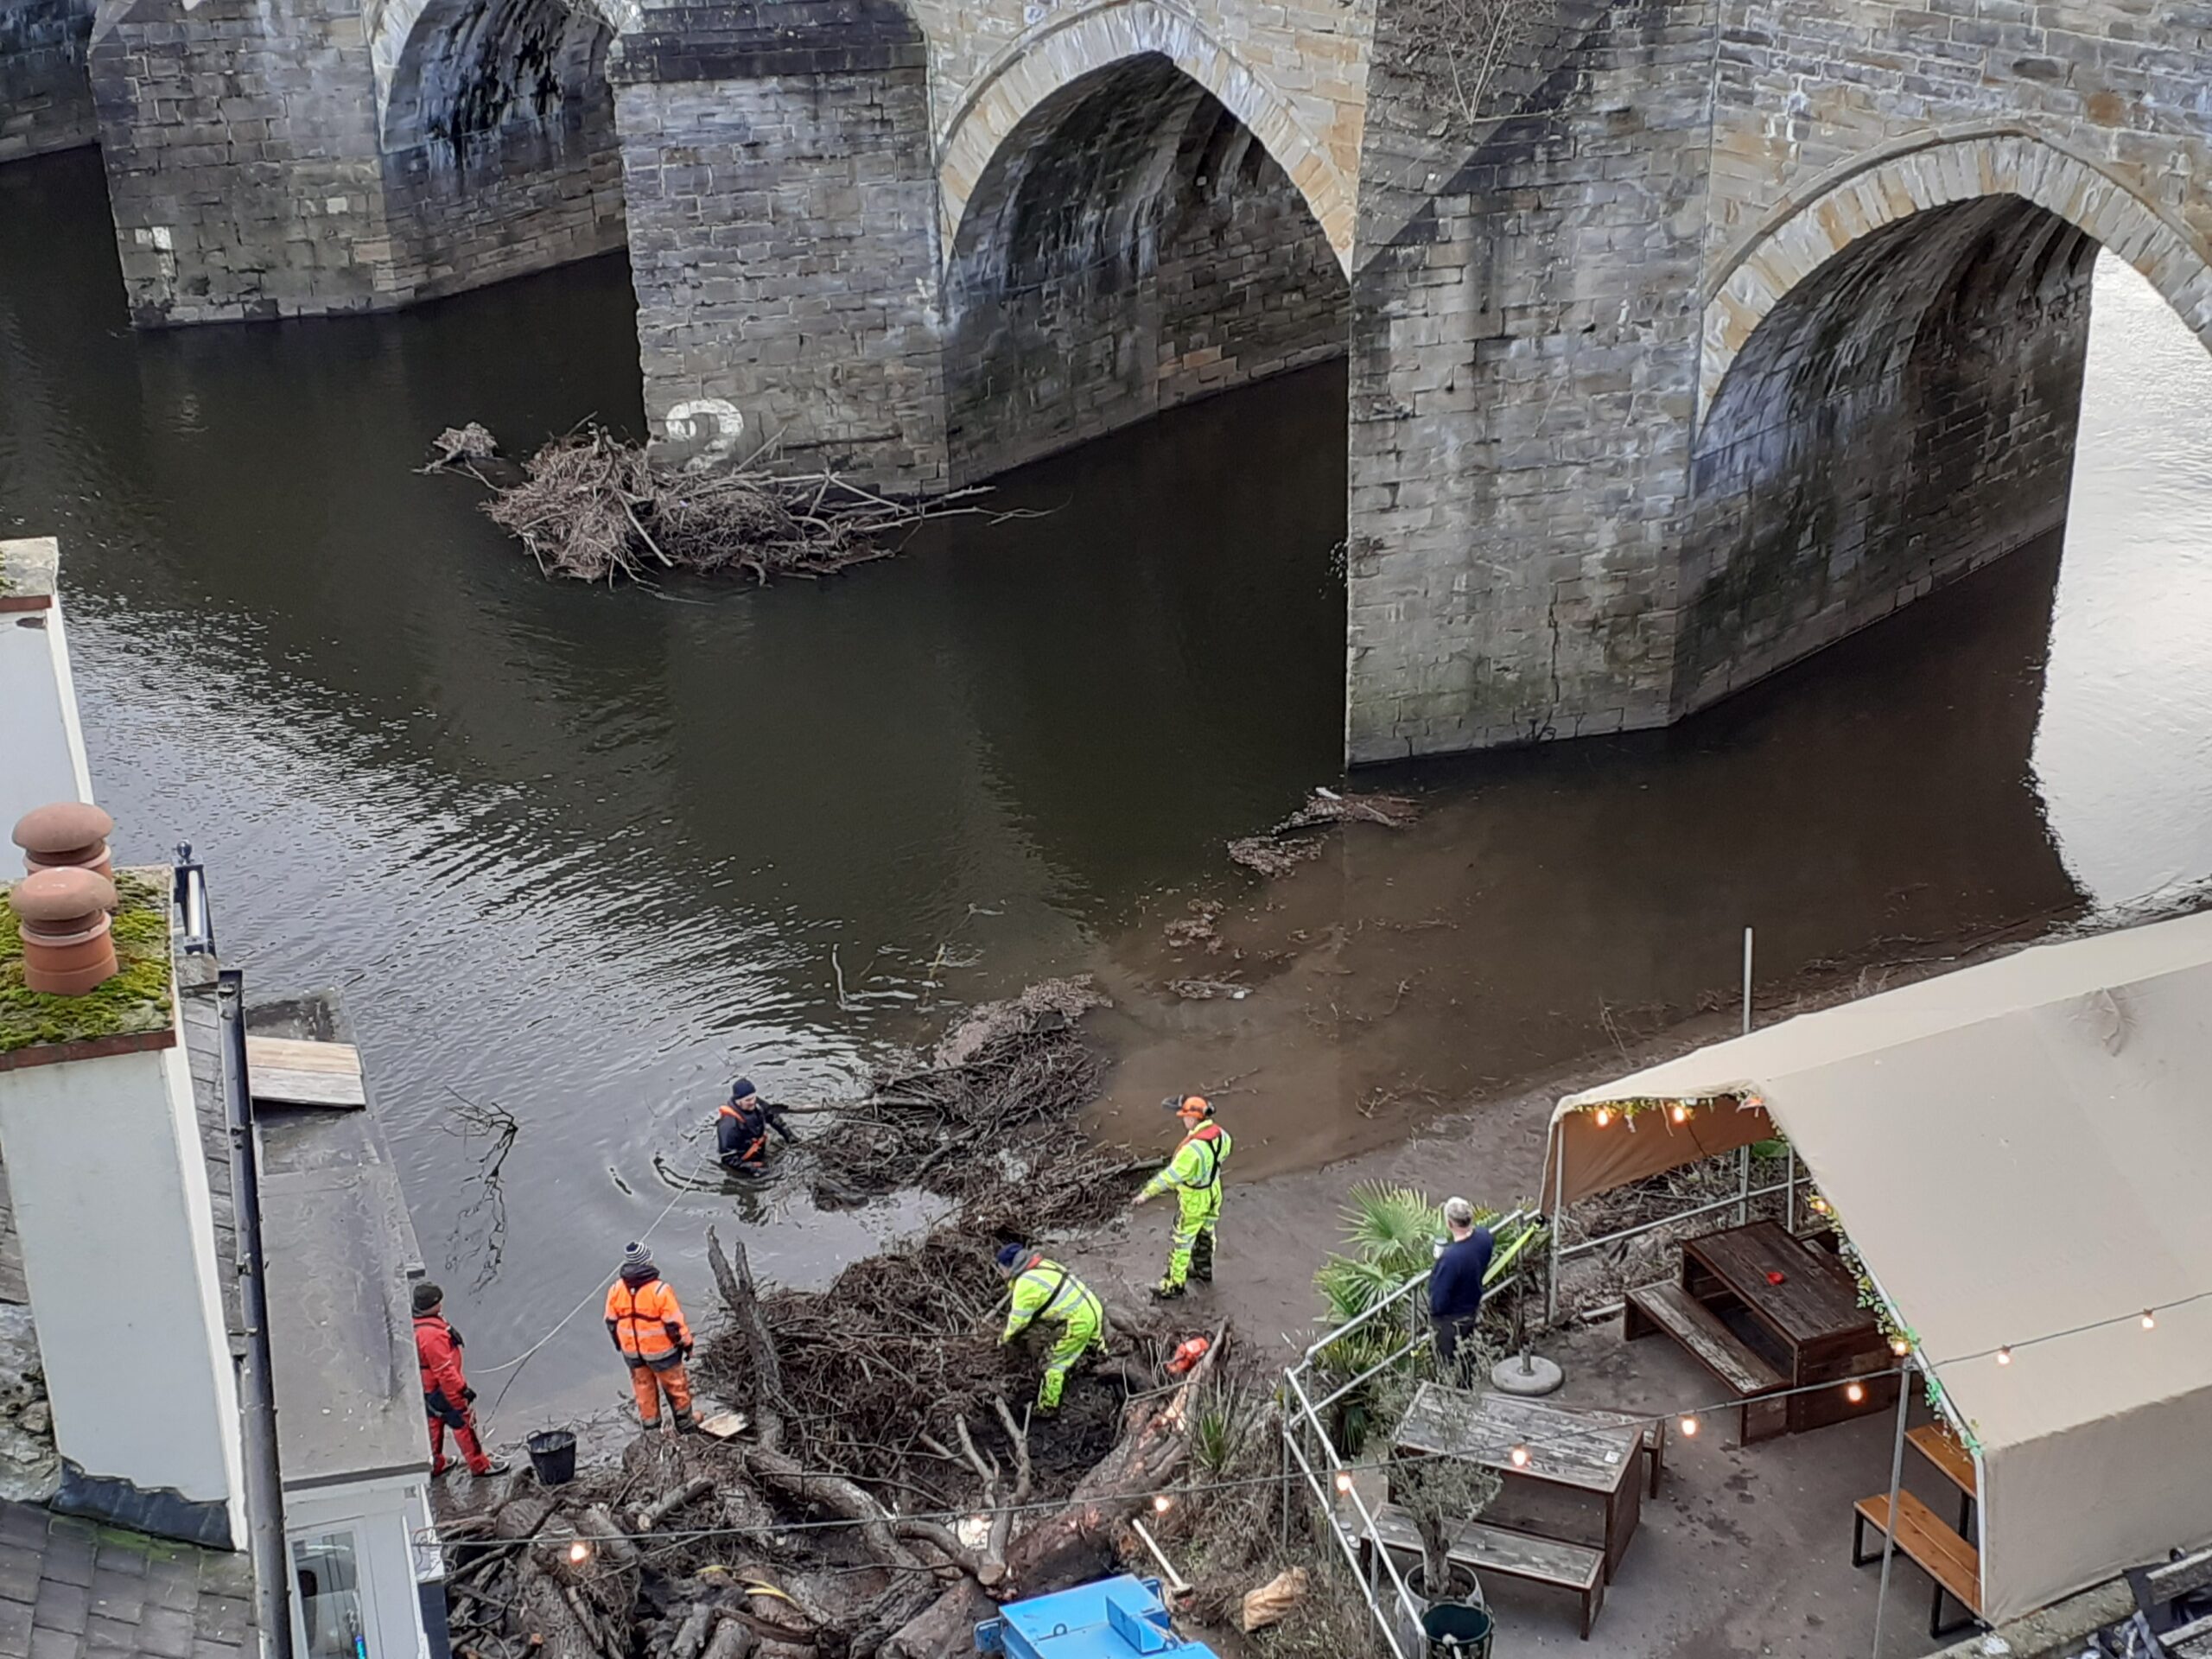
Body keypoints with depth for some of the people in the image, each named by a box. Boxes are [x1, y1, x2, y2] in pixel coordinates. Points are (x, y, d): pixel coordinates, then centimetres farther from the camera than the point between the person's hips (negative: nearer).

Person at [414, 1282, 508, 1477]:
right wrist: (464, 1391, -20)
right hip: (439, 1389, -9)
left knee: (435, 1420, 26)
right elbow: (444, 1370, -30)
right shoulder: (432, 1335, -36)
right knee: (463, 1423, 8)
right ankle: (479, 1465, 22)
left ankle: (434, 1463, 40)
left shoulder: (413, 1323, -5)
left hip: (425, 1388, 9)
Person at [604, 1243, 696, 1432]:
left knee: (644, 1390, 19)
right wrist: (686, 1343, -3)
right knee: (676, 1388, 15)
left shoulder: (616, 1289, -9)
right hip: (660, 1350, -4)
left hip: (631, 1351, 4)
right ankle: (685, 1428, 28)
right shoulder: (659, 1290, -24)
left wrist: (620, 1346, 17)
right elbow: (674, 1323, -18)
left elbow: (611, 1323, 2)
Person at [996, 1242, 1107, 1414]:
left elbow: (1018, 1320, -5)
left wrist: (1004, 1338, 12)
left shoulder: (1026, 1283, -14)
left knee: (1055, 1366, 4)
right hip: (1094, 1307, 8)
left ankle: (1047, 1409, 12)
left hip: (1079, 1322, -8)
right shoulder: (1042, 1266, 10)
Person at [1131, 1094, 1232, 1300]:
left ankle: (1174, 1285, 23)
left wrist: (1147, 1193, -24)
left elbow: (1172, 1175, -33)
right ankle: (1204, 1270, 48)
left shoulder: (1193, 1148, -38)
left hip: (1194, 1201, -8)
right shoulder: (1219, 1134, -13)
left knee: (1180, 1242, 10)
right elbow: (1224, 1152, 9)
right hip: (1213, 1192, 8)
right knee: (1205, 1233, 28)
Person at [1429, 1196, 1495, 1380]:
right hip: (1472, 1309, 7)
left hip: (1450, 1320, -7)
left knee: (1452, 1368, 19)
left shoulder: (1450, 1258, -42)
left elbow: (1438, 1303, -32)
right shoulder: (1484, 1236, -20)